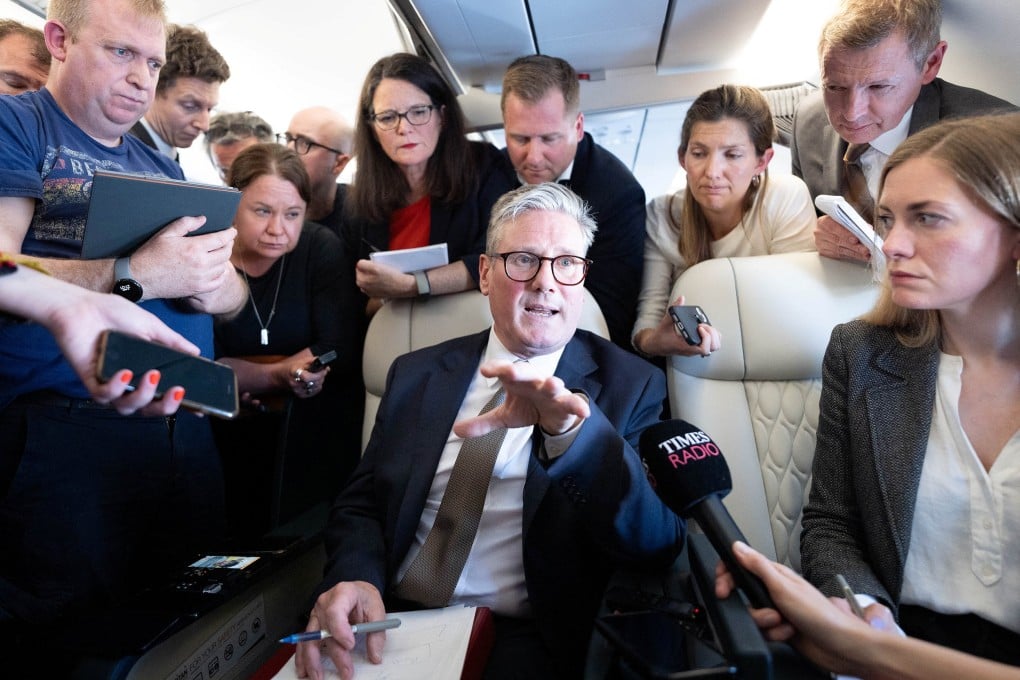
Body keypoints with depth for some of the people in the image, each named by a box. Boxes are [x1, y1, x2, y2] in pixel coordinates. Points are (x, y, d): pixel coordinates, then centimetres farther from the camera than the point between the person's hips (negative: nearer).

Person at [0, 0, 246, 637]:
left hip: (188, 433, 6)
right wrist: (138, 275, -23)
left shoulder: (163, 168, 20)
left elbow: (236, 291, 16)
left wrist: (215, 286, -6)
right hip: (64, 436, -6)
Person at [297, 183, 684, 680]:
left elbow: (660, 544, -14)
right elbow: (361, 503, 9)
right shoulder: (417, 375, 7)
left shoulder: (631, 385, -3)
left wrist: (575, 428, -32)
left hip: (523, 640, -3)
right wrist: (354, 577, -14)